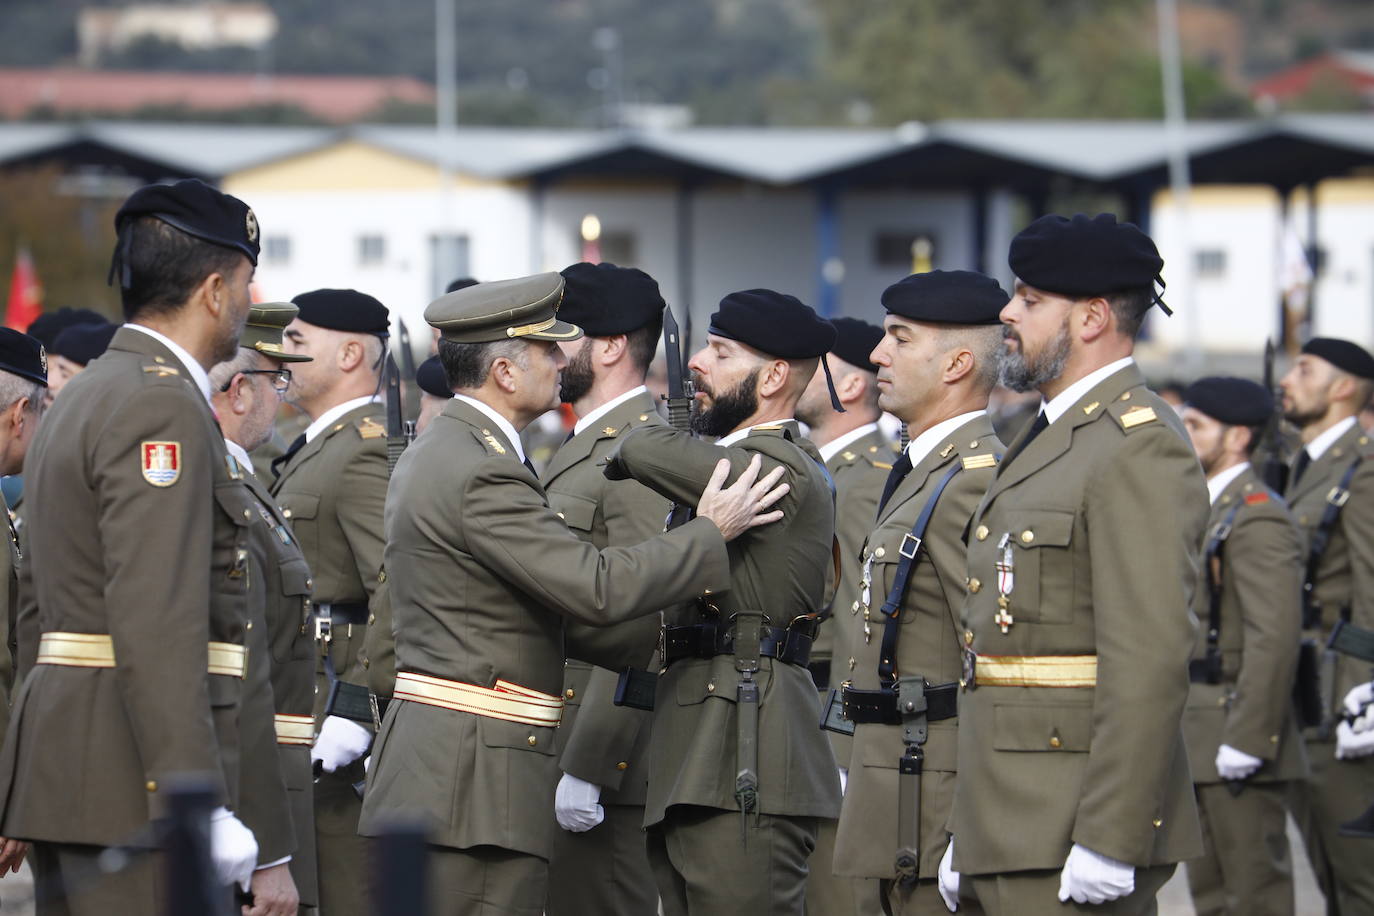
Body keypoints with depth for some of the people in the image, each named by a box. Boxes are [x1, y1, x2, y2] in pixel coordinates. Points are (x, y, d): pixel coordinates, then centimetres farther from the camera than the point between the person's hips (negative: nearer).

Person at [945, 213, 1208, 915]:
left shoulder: (1140, 447, -12)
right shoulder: (1047, 442, 20)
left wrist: (1108, 841, -24)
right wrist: (968, 835, 20)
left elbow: (1151, 660, -20)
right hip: (1010, 831, 10)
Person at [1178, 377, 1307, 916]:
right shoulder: (1210, 510, 17)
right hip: (1201, 745, 10)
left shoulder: (1258, 519, -16)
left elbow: (1275, 636, -23)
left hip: (1239, 738, -10)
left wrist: (1245, 741, -25)